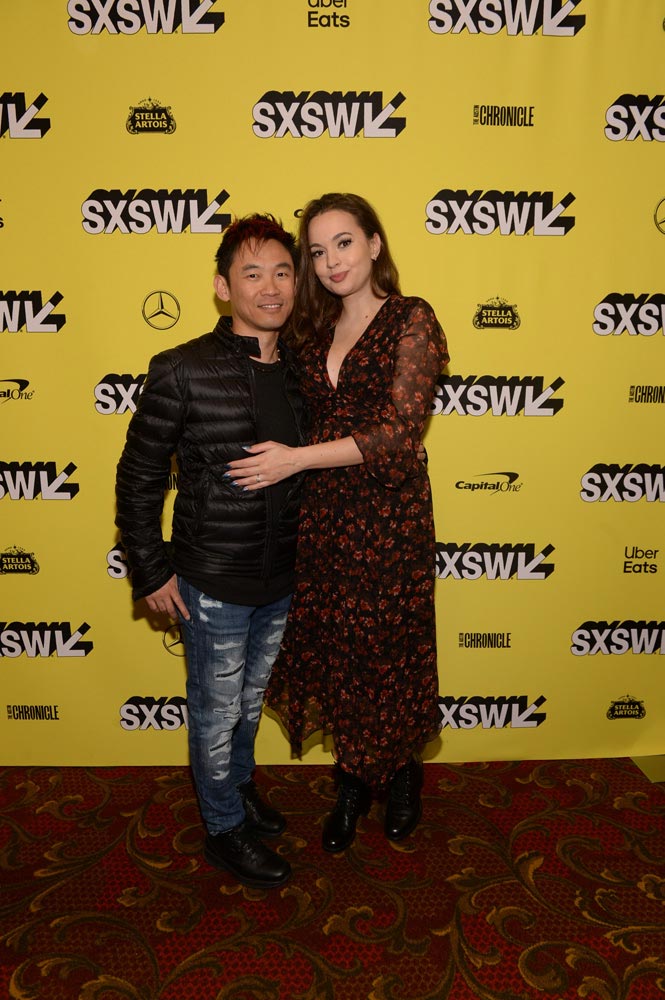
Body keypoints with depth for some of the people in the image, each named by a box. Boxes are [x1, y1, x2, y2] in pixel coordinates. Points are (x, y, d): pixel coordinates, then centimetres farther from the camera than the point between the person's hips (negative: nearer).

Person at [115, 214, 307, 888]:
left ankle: (239, 786, 52)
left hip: (282, 580, 6)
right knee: (215, 712, 15)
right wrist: (150, 572, -8)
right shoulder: (182, 371, -17)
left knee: (250, 699, 26)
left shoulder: (301, 370, 0)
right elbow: (138, 477, -10)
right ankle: (226, 831, 38)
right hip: (213, 585, -5)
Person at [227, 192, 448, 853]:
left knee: (388, 650, 9)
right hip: (321, 515, 5)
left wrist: (295, 460, -16)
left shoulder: (411, 320, -6)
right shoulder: (314, 330, 11)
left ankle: (401, 774, 37)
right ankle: (352, 781, 35)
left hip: (389, 515, -4)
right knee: (333, 650, 12)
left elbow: (398, 431, -15)